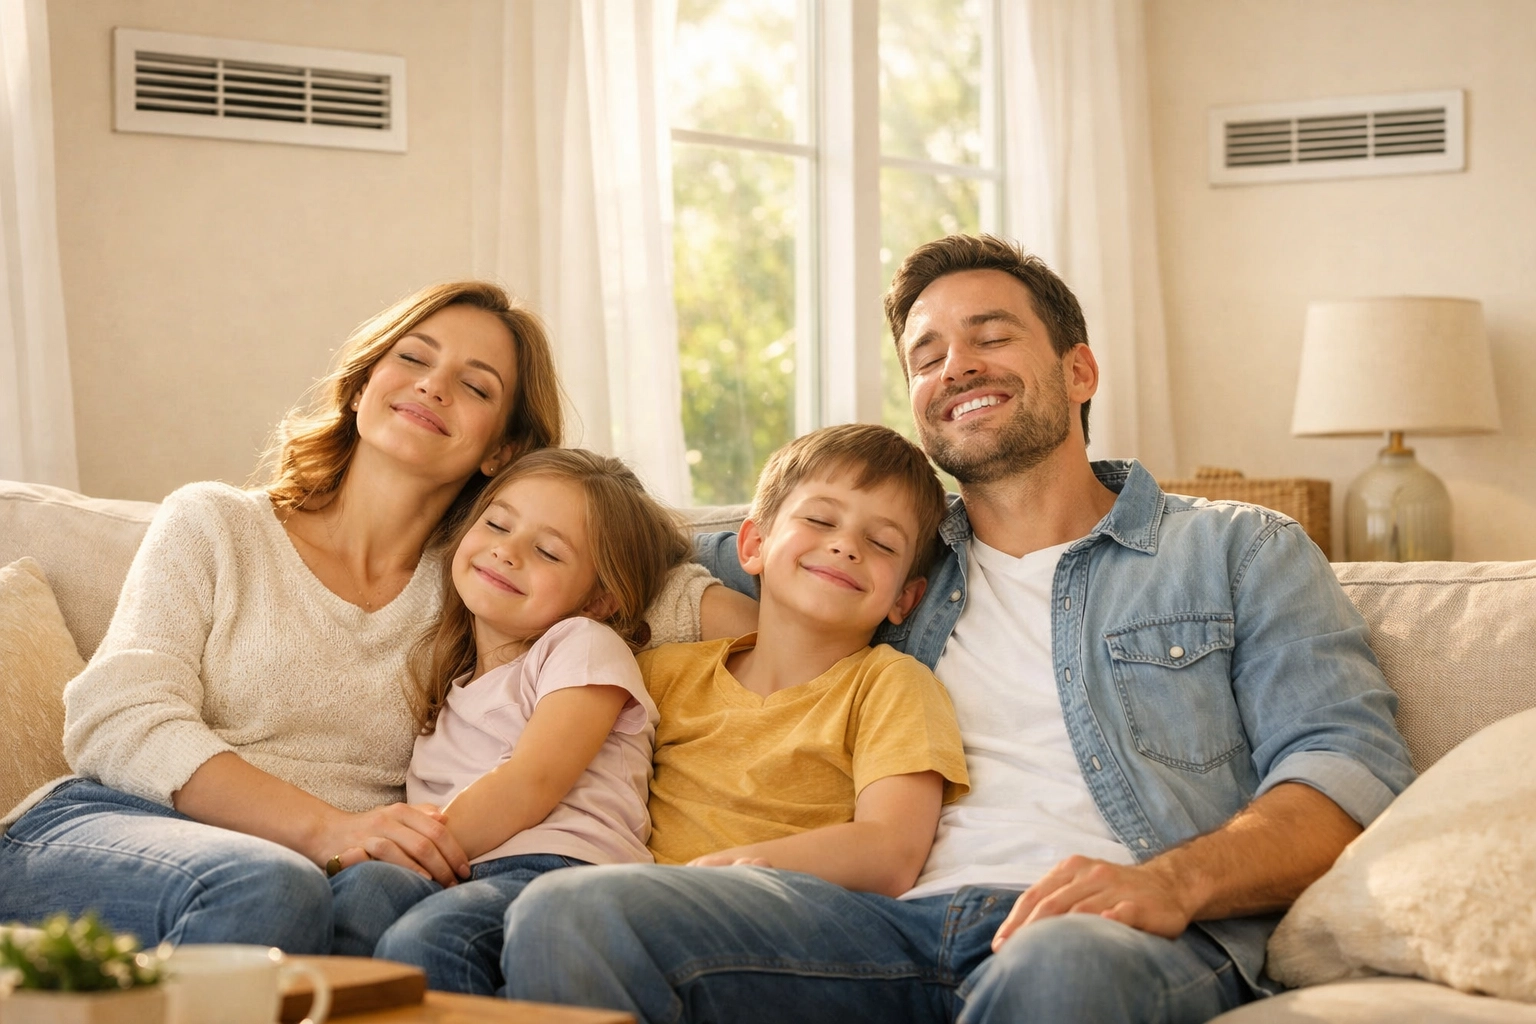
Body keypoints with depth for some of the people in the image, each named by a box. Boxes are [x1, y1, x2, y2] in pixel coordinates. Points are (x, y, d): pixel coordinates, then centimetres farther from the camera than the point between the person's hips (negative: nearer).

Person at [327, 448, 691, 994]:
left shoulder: (584, 646, 11)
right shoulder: (441, 675, 33)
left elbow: (530, 786, -5)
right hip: (456, 884, 5)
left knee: (424, 940, -37)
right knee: (360, 888, -31)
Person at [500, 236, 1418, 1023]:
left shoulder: (1240, 553, 18)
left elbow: (1351, 767, 3)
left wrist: (1172, 881, -17)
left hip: (1135, 942, -4)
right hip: (906, 925, 4)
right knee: (570, 918, -20)